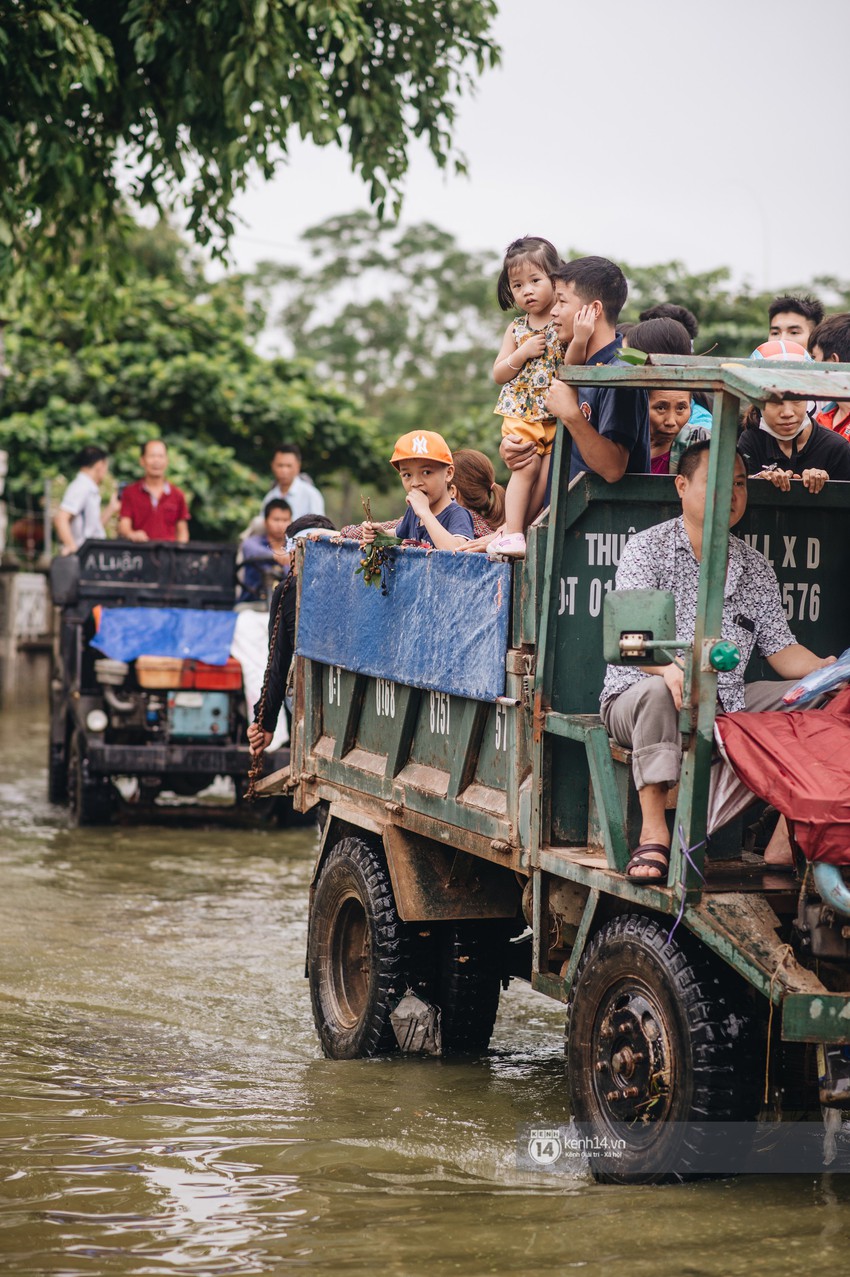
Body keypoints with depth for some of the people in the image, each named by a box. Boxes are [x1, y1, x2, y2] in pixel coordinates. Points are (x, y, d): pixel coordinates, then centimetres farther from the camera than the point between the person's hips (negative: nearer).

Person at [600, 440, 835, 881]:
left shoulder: (755, 568, 14)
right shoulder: (648, 548, -3)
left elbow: (780, 649, 10)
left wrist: (826, 669, -13)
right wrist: (669, 665, -40)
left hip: (727, 705, 5)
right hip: (634, 695, -5)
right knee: (658, 691, -39)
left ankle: (786, 835, -17)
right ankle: (653, 832, -38)